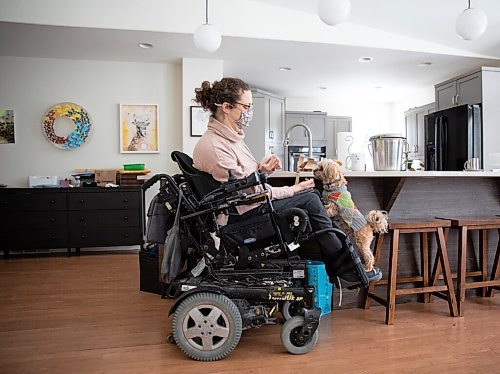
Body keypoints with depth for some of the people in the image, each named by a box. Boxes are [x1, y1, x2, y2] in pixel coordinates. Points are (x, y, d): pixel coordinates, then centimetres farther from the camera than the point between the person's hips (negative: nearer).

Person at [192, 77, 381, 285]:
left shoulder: (229, 137, 8)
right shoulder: (213, 146, -23)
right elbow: (246, 194, -21)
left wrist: (260, 169, -6)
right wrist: (292, 190, -13)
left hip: (250, 206, 10)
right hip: (239, 216, -10)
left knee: (312, 196, 4)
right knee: (310, 200, -12)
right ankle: (345, 268, 2)